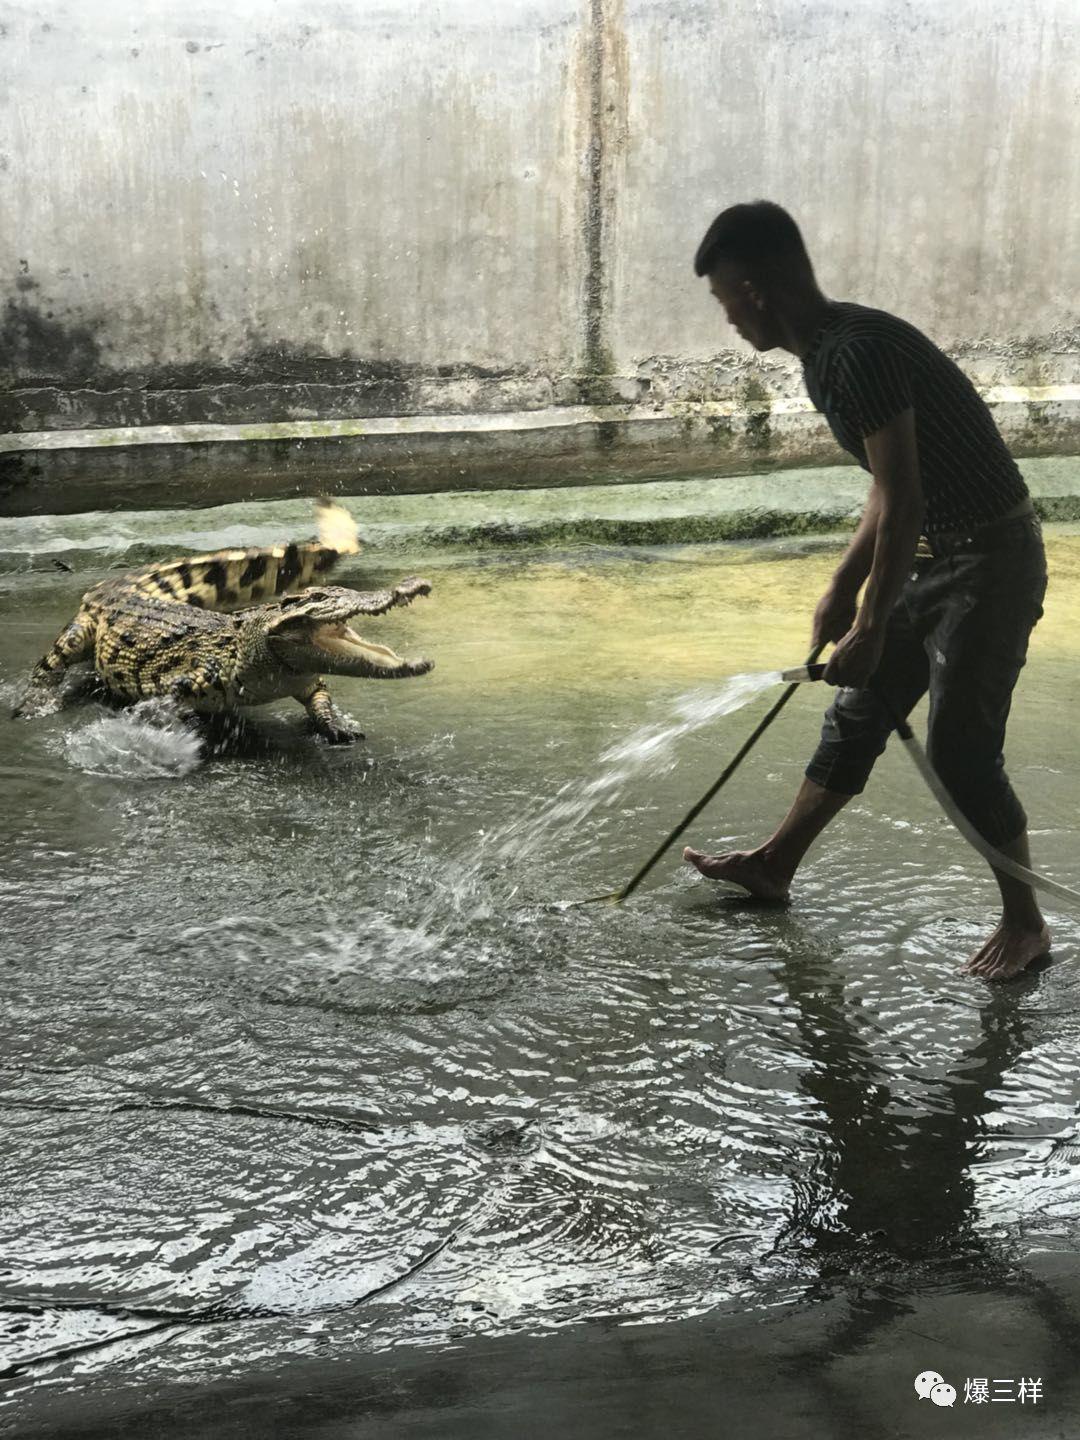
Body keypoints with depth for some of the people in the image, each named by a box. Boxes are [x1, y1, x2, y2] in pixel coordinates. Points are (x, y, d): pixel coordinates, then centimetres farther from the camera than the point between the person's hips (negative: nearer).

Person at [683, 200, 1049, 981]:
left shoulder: (861, 350, -24)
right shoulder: (828, 352, 7)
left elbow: (903, 503, -24)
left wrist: (871, 629, -19)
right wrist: (843, 591, 18)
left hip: (990, 562, -10)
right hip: (935, 557, 10)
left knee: (960, 751, -5)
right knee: (857, 716, 17)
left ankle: (1025, 922, 13)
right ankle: (775, 864, 31)